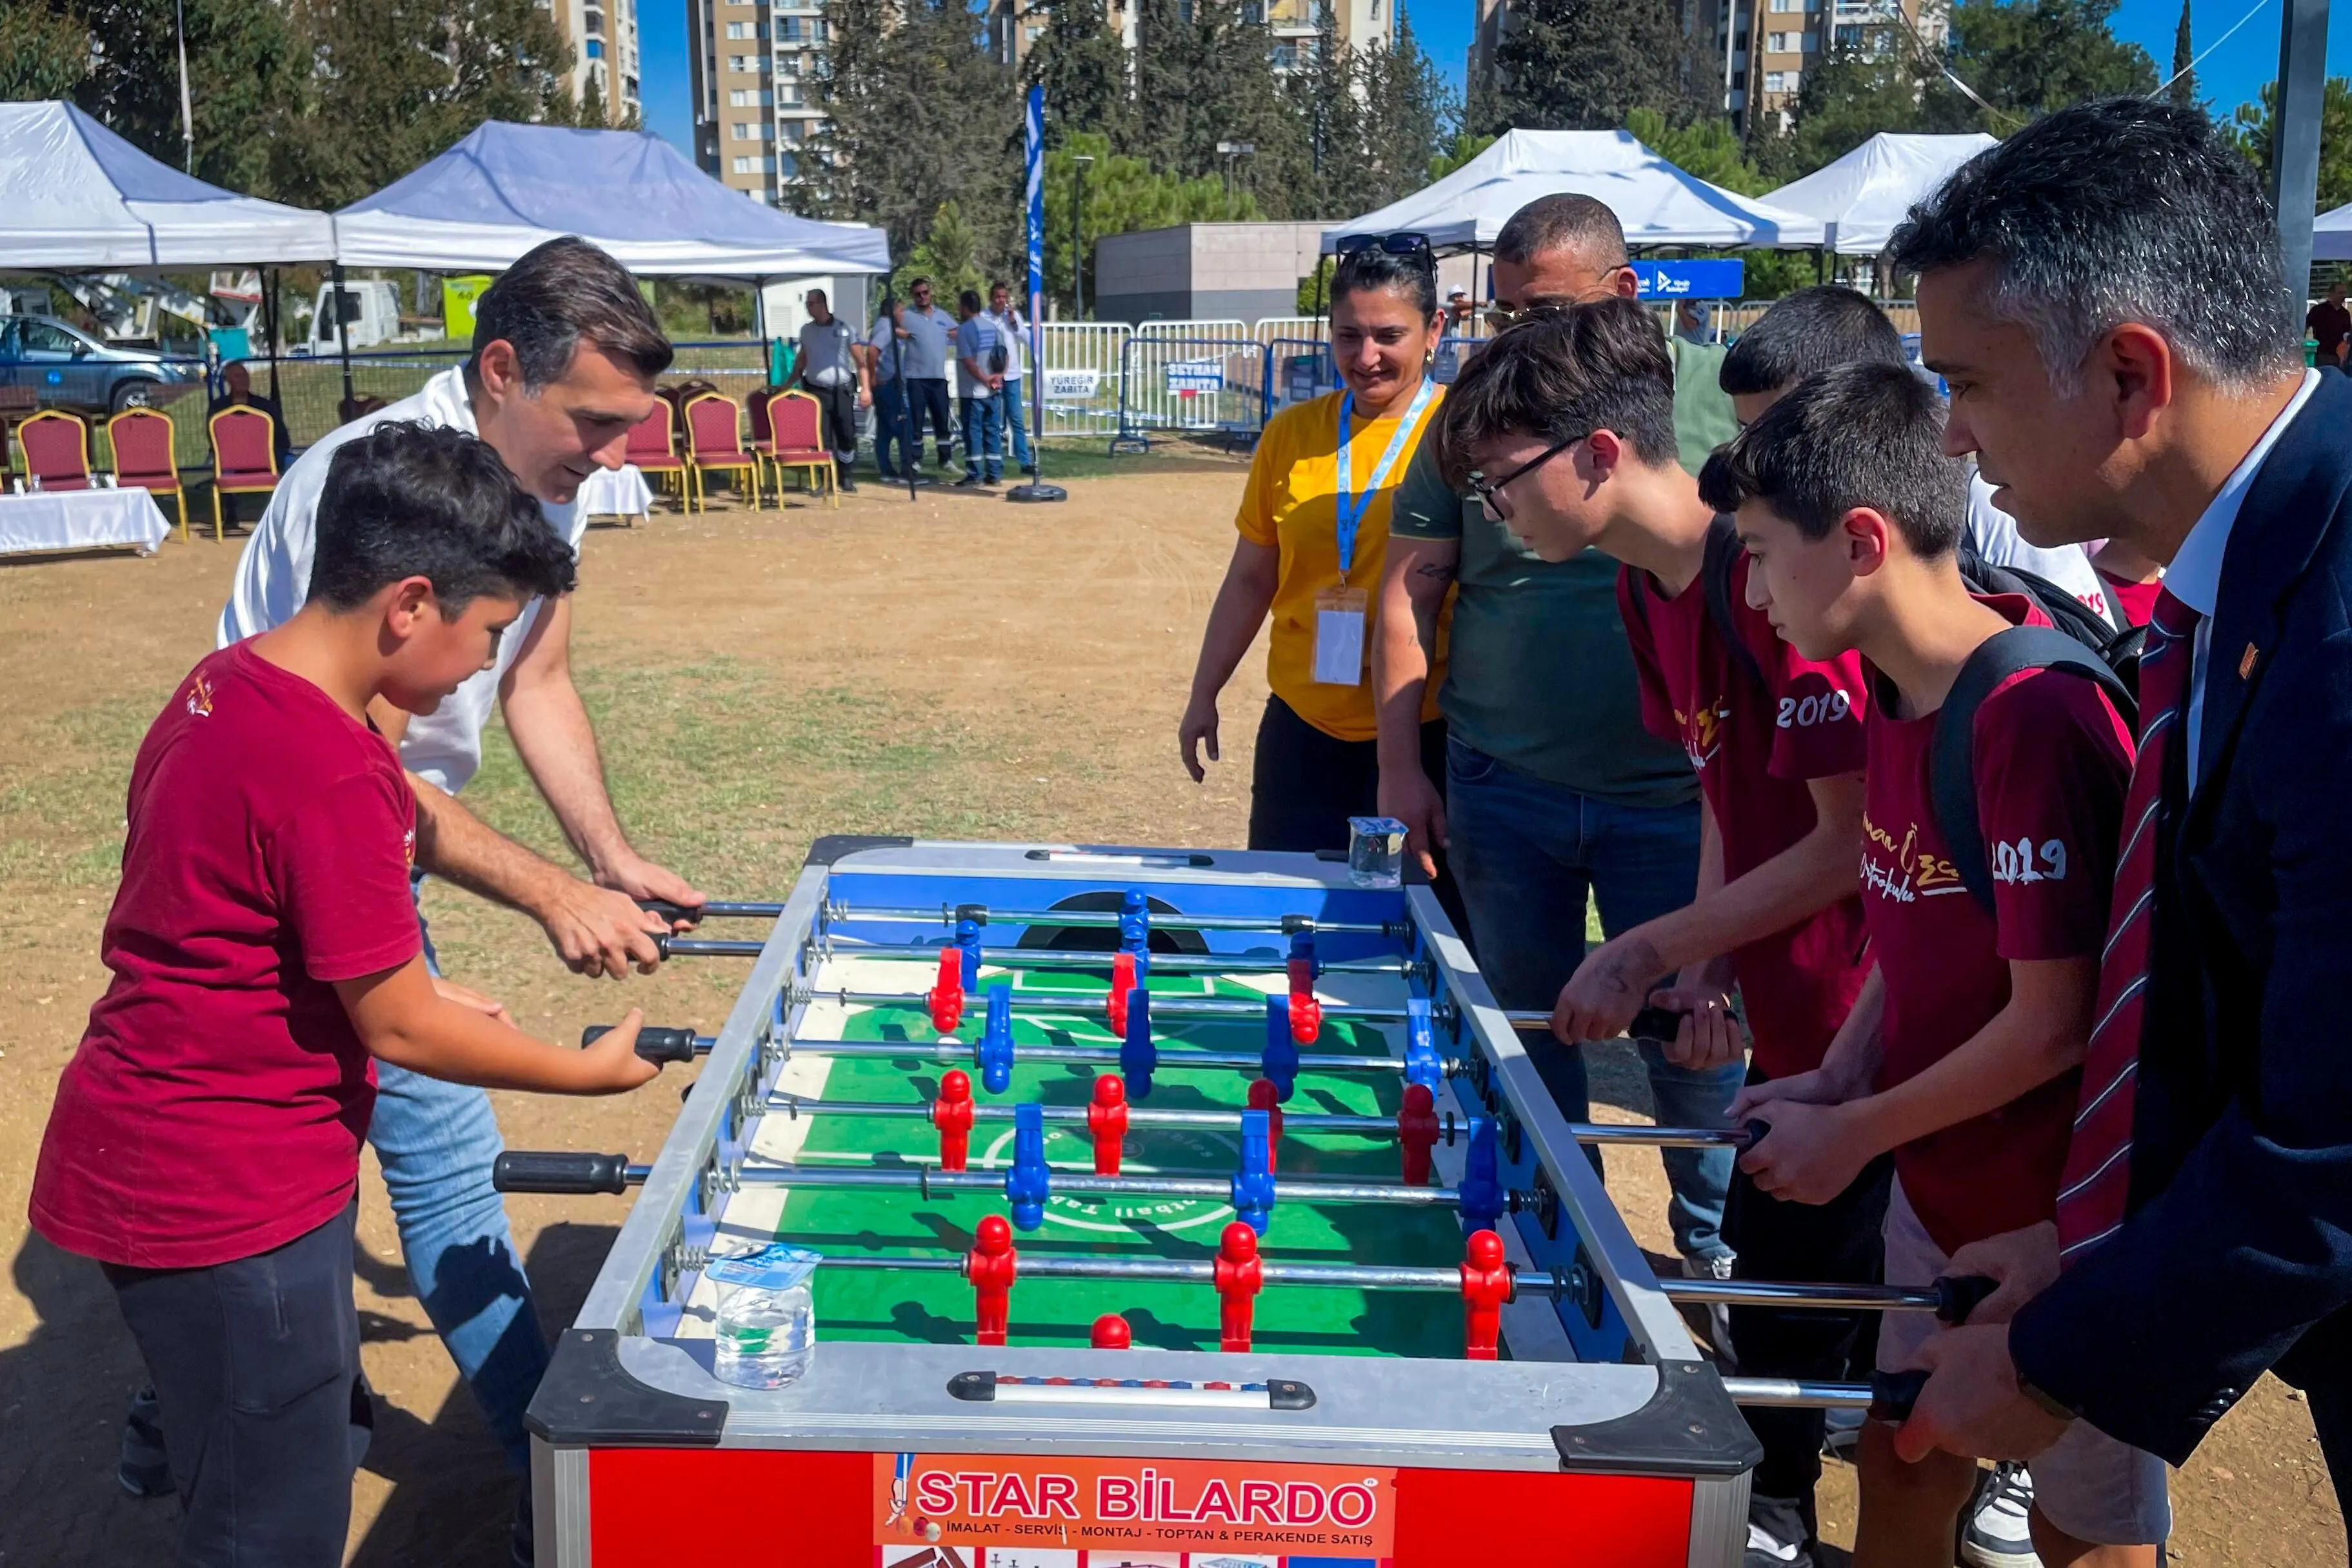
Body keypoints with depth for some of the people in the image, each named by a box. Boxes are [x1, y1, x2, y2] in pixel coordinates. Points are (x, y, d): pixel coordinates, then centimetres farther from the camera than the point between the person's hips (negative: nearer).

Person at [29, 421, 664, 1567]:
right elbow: (398, 1031, -19)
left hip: (151, 1158, 10)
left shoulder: (226, 687, 3)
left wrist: (409, 991, 10)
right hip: (222, 1201, -10)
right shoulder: (328, 770, -26)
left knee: (326, 1431, 25)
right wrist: (590, 1071, -5)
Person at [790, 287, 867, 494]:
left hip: (842, 390, -2)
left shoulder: (844, 328, 0)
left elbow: (860, 360, -1)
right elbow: (801, 360, 21)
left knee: (847, 434, -1)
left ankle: (847, 477, 16)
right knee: (821, 437, -6)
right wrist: (789, 383, 14)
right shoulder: (806, 330, 10)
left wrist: (866, 388, -10)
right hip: (816, 390, 2)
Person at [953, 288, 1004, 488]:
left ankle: (974, 474, 0)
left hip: (973, 391, -7)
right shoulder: (992, 326, 11)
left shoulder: (964, 329, -12)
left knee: (973, 432, -1)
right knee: (993, 431, 8)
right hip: (994, 391, 7)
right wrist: (998, 376, -1)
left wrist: (985, 379, -12)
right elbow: (1005, 355, 10)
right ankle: (995, 474, 9)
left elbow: (968, 361, -19)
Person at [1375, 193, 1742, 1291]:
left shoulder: (1720, 398, -3)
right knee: (1523, 1027, 14)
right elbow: (1410, 591, 4)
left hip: (1673, 795, -2)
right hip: (1503, 789, 2)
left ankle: (1716, 1241, 29)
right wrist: (1402, 765, -2)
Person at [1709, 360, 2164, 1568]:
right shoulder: (1894, 696, 1)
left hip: (2058, 1211, -7)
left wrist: (1854, 1133, -13)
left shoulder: (2036, 719, -26)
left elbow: (2055, 1022, -23)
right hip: (1936, 1184, 7)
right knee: (1900, 1464, 20)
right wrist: (1834, 1081, -1)